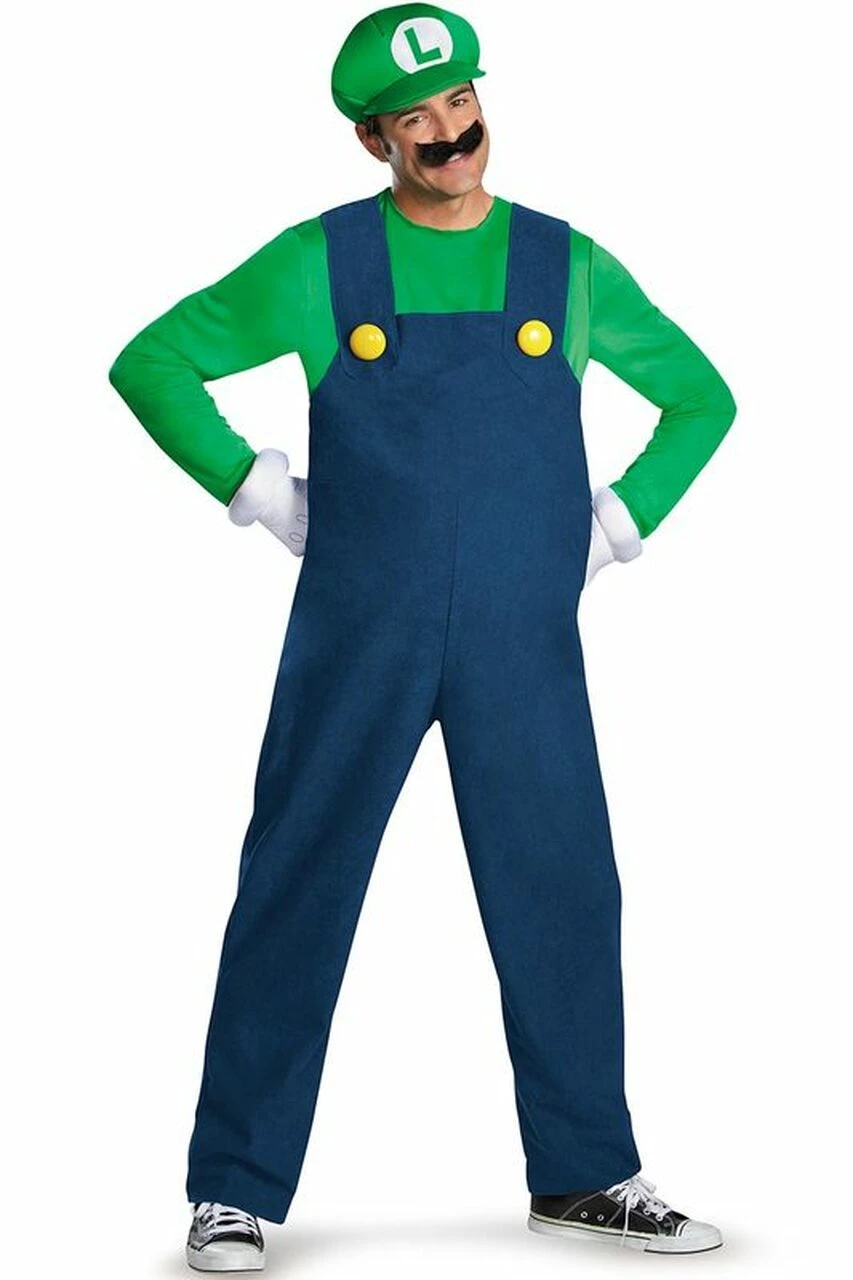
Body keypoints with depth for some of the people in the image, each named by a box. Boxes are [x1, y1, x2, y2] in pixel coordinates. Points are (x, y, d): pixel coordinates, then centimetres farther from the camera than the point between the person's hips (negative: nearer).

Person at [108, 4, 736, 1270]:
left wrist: (618, 524, 7)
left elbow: (700, 398, 19)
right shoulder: (317, 264, 0)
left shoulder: (570, 267, 6)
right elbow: (149, 364, 7)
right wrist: (258, 494, -1)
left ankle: (585, 1174, 21)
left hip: (523, 647, 2)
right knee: (296, 892, 0)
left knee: (562, 898, 5)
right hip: (356, 637, -2)